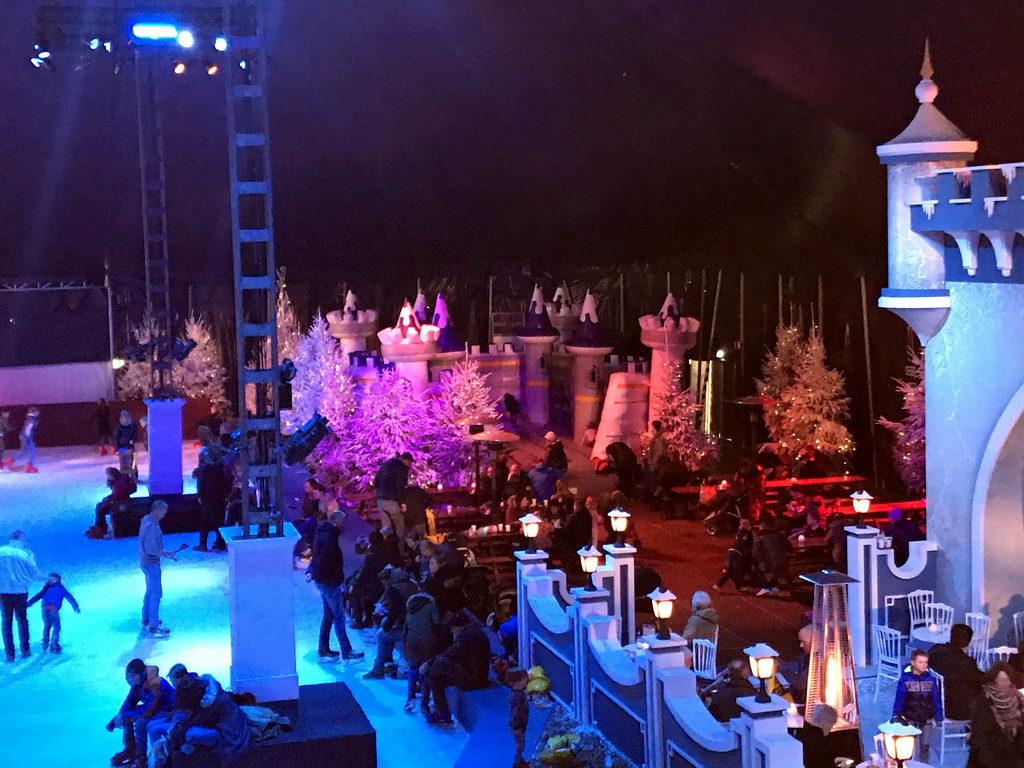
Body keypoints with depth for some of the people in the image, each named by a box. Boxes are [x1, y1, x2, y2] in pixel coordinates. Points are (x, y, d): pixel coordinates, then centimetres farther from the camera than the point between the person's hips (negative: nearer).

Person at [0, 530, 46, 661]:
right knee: (22, 620, 14)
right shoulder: (26, 553, -4)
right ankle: (25, 650, 15)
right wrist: (46, 579, 15)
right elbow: (34, 573, -2)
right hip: (20, 591, -1)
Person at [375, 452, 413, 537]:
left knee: (385, 526, 11)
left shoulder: (384, 465, 15)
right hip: (392, 501, -7)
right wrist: (403, 502, -12)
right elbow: (400, 487, -16)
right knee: (399, 526, 5)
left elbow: (375, 482, 15)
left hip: (380, 500, 7)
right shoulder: (402, 468, -7)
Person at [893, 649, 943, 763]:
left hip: (927, 719, 2)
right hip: (909, 718, -1)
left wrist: (938, 717, 1)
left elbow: (937, 699, -1)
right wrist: (896, 716, -4)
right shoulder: (905, 679, -14)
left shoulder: (931, 678, -8)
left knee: (925, 744, 13)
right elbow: (899, 699, -7)